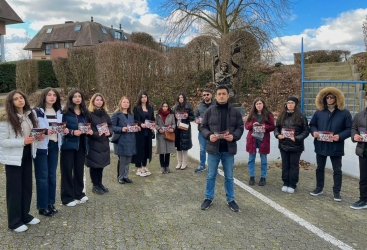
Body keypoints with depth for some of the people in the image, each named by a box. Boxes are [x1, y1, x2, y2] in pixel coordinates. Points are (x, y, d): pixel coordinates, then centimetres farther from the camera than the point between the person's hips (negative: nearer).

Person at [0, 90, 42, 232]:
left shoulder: (29, 115, 6)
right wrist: (22, 141, -27)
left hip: (27, 155, 7)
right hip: (13, 158, -6)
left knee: (27, 186, 14)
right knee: (14, 189, 4)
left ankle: (25, 215, 30)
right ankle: (14, 221, 17)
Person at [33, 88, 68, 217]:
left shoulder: (58, 112, 13)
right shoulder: (37, 111, -8)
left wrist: (65, 130, 0)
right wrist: (44, 132, -25)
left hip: (54, 146, 6)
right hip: (41, 147, -6)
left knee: (52, 175, 12)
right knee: (42, 176, -2)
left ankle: (50, 203, 23)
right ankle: (42, 206, 9)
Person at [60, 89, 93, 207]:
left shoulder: (85, 112, 12)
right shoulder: (65, 112, -7)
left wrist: (90, 131, -3)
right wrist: (72, 132, -23)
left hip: (81, 145, 5)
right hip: (68, 145, -5)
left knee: (79, 170, 13)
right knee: (67, 171, 1)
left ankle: (79, 194, 27)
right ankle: (68, 197, 11)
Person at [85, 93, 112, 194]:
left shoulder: (105, 113, 11)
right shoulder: (89, 114, -10)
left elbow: (110, 125, 13)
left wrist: (109, 132, -6)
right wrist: (96, 134, -23)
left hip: (104, 142, 6)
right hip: (93, 143, -6)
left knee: (101, 163, 14)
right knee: (94, 164, 2)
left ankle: (100, 183, 27)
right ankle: (95, 186, 14)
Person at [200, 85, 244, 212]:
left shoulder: (235, 112, 2)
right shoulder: (209, 111, -1)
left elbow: (240, 128, 4)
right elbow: (203, 127, 2)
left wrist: (234, 136, -16)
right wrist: (209, 135, -17)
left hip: (229, 149, 1)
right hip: (213, 148, -1)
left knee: (229, 177, 13)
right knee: (211, 175, 11)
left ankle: (230, 200, 27)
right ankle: (208, 198, 27)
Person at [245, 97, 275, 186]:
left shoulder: (268, 114, 0)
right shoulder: (252, 114, 7)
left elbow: (272, 126, 0)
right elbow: (246, 125, 7)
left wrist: (265, 127, -19)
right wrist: (252, 125, -13)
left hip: (263, 139, -2)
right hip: (252, 139, 2)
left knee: (263, 159, 7)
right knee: (251, 159, 7)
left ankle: (263, 177, 18)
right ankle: (252, 177, 18)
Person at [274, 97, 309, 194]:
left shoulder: (301, 117, -7)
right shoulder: (282, 116, 7)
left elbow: (306, 130, -7)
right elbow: (276, 127, 13)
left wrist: (297, 138, -17)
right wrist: (278, 135, -7)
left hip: (296, 146, -4)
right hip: (283, 145, 4)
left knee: (294, 165, 6)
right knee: (285, 164, 11)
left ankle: (292, 185, 15)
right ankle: (285, 183, 22)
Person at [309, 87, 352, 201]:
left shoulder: (345, 113, -4)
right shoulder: (319, 112, 5)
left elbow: (349, 129, -5)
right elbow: (312, 125, 11)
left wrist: (340, 136, -21)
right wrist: (314, 132, -10)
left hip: (336, 147, -3)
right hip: (321, 145, 3)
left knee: (337, 170, 7)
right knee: (320, 168, 15)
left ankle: (336, 192, 19)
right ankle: (319, 188, 30)